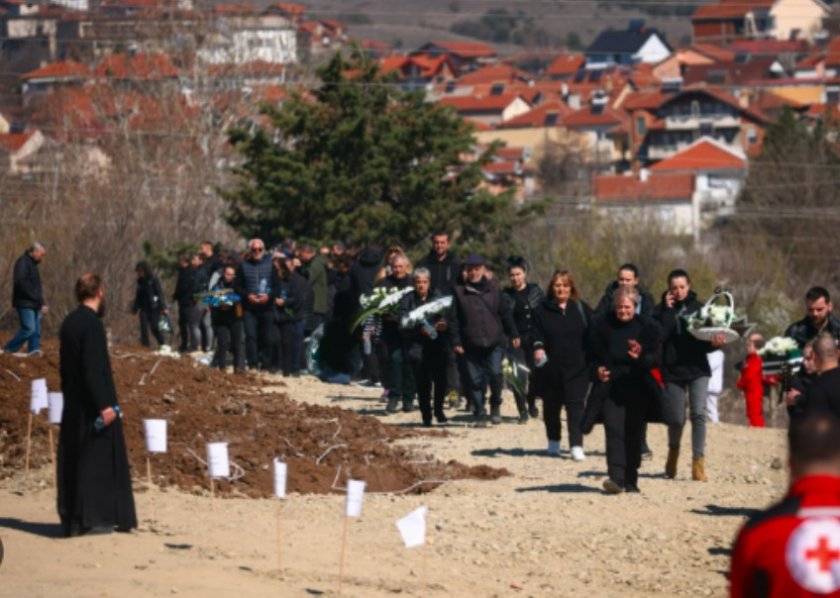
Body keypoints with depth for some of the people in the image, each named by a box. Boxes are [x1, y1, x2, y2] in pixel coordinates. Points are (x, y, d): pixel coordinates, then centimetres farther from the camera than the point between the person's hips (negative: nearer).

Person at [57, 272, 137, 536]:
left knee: (73, 461, 10)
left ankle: (72, 519, 12)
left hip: (73, 404, 9)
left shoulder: (70, 322, 9)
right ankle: (94, 517, -1)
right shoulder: (91, 323, -17)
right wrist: (104, 404, -22)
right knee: (98, 458, -1)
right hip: (92, 403, -9)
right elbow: (94, 368, -22)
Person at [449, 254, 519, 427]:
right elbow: (453, 320, 3)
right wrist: (456, 342, -4)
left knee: (495, 373, -14)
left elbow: (505, 313, 13)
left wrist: (513, 334, 12)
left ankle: (495, 405, 11)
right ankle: (480, 415, 10)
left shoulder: (493, 289, 8)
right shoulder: (459, 292, 4)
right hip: (471, 346, 0)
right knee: (475, 381, 0)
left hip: (494, 343, 0)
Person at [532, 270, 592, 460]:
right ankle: (553, 441, 31)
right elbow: (537, 334, -2)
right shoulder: (542, 310, 3)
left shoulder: (581, 309, 6)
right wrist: (538, 346, -24)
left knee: (575, 405, -9)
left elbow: (592, 335, 7)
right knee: (551, 405, 13)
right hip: (550, 368, 1)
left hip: (577, 367, -1)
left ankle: (577, 445, -13)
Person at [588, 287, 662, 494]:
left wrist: (641, 358, -25)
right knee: (614, 430, -14)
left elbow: (655, 358, -4)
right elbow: (594, 356, 6)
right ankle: (616, 478, -24)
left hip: (638, 389, 1)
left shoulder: (647, 327, 1)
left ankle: (630, 480, 17)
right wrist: (598, 370, -14)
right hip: (611, 388, -1)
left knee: (634, 434, 6)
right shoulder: (602, 326, 1)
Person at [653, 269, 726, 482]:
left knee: (699, 414, -14)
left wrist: (715, 342, -17)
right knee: (677, 419, 5)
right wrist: (668, 311, -17)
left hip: (698, 370, 0)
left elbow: (707, 340, 6)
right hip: (672, 371, 0)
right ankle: (673, 451, 35)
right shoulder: (661, 310, 1)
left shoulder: (699, 308, 5)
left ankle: (698, 461, -10)